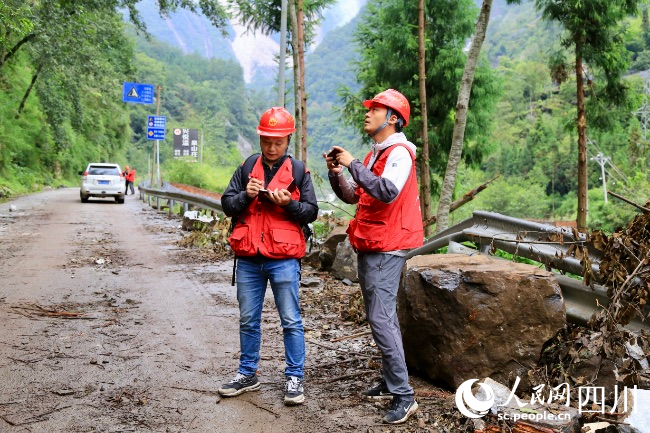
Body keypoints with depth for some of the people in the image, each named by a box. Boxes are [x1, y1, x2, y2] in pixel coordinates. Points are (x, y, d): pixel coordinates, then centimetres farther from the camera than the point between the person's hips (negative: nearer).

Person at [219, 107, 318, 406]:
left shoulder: (298, 170, 3)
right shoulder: (247, 168, 8)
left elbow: (311, 212, 2)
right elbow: (227, 205, 8)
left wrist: (288, 203, -15)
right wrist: (246, 195, -11)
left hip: (284, 259, -3)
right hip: (248, 259, 3)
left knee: (291, 321, 1)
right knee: (248, 321, 12)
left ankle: (295, 378, 11)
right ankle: (248, 374, 25)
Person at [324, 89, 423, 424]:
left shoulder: (399, 153, -13)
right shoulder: (373, 155, 16)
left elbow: (388, 192, -30)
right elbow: (351, 196, 17)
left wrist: (353, 164, -24)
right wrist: (335, 171, 1)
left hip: (386, 248, -10)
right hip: (369, 246, 10)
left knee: (381, 318, -14)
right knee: (383, 317, 15)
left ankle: (403, 396, -10)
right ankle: (389, 383, 24)